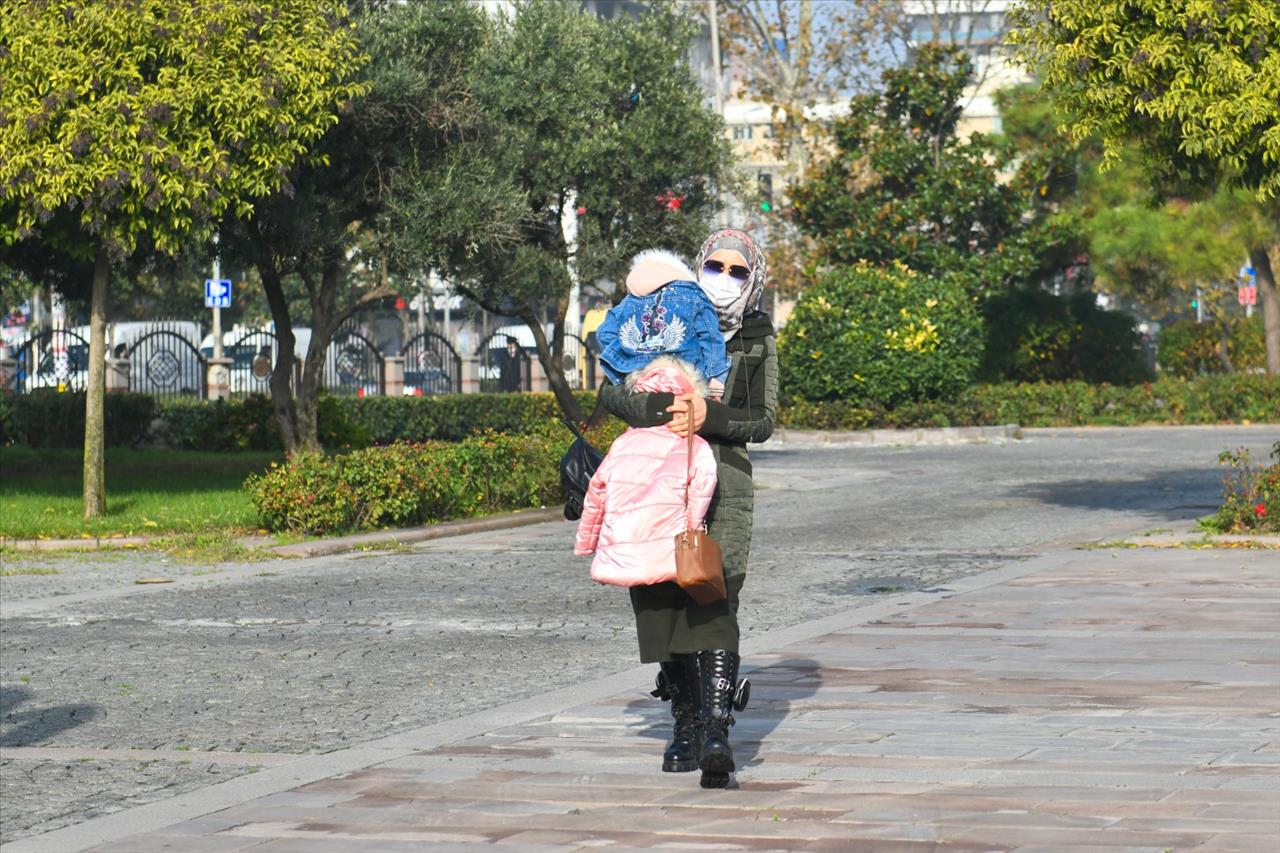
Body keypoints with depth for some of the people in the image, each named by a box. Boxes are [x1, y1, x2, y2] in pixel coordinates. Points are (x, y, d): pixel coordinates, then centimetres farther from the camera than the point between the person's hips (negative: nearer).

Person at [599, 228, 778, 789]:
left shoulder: (758, 339, 9)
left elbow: (763, 422, 1)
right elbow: (611, 391, -4)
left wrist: (707, 417, -17)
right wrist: (660, 408, -24)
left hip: (725, 482, -1)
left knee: (715, 601, -16)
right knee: (661, 600, 1)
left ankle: (716, 732, -24)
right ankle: (686, 722, 17)